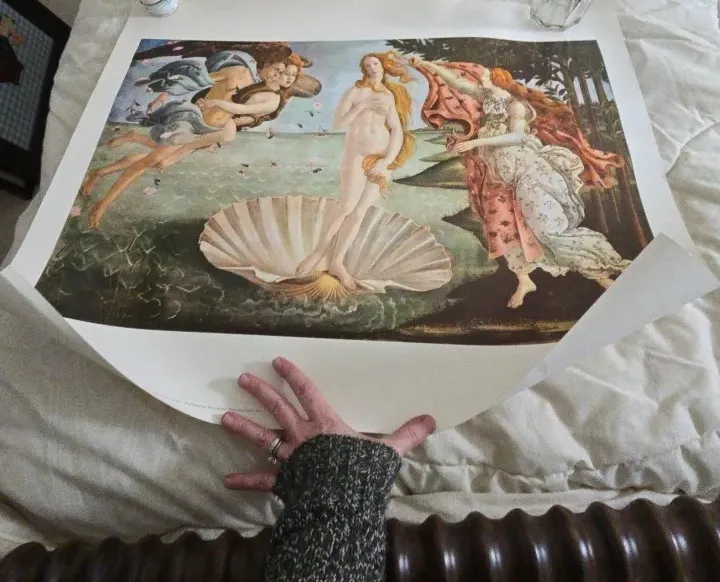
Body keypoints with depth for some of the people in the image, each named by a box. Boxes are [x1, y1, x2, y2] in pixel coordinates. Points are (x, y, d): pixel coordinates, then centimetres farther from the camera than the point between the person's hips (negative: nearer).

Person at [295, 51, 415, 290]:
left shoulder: (390, 97, 13)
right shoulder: (355, 92, 7)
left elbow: (398, 132, 3)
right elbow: (338, 123, -3)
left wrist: (386, 161, -10)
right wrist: (361, 106, -13)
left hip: (383, 158, 3)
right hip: (356, 155, -3)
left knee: (360, 211, -3)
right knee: (347, 205, -21)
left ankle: (337, 262, 1)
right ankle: (319, 252, -7)